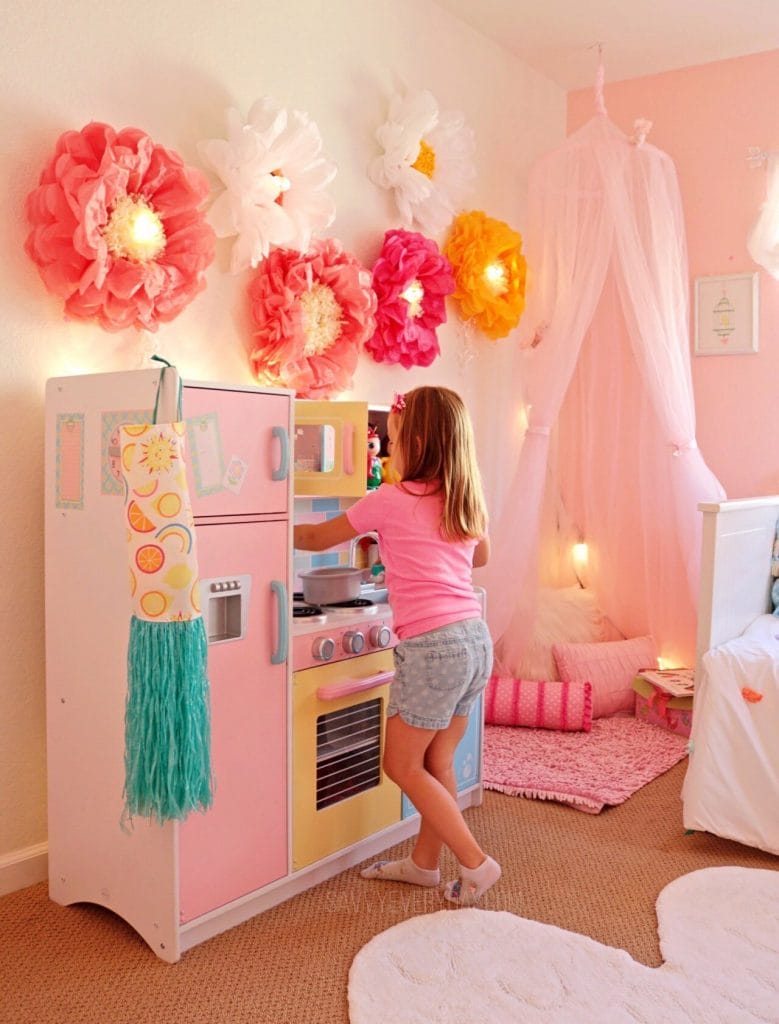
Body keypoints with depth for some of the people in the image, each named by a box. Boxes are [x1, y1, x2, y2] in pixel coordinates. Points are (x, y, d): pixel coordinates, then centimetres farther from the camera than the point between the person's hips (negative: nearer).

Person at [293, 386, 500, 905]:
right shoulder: (466, 500, 10)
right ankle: (424, 862, 33)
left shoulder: (390, 501, -7)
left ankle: (476, 863, 12)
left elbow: (317, 538, 6)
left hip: (432, 647, -7)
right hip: (476, 639, 7)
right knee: (437, 760, 19)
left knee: (402, 765, 10)